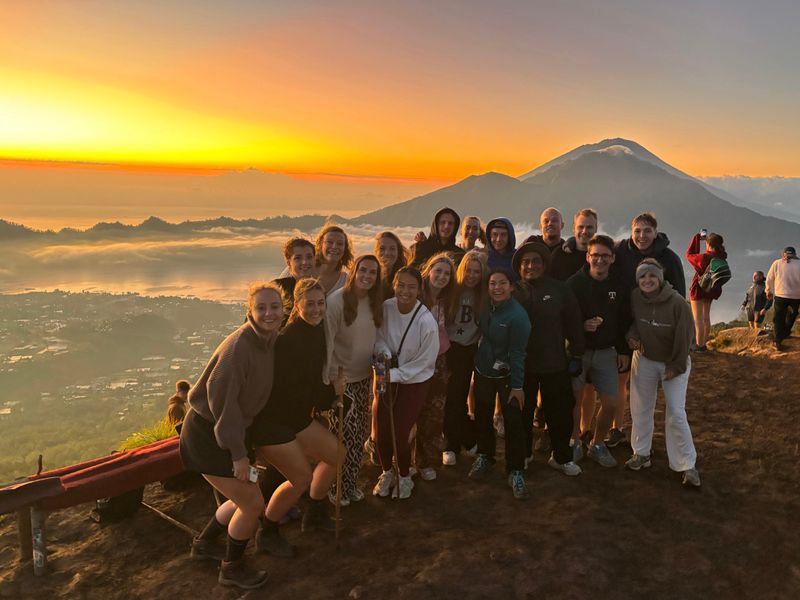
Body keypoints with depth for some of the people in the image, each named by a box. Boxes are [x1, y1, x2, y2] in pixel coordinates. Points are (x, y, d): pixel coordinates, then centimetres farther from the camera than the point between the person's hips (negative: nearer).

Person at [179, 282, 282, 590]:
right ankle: (232, 568, 24)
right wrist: (238, 453, -23)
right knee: (253, 503, 0)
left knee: (244, 497, 20)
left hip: (228, 430, 9)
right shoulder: (240, 344, -26)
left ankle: (204, 543, 44)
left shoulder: (268, 341, 0)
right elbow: (220, 397, -27)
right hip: (207, 434, -9)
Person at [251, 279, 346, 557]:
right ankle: (267, 534, 18)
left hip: (297, 415, 9)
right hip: (270, 420, -8)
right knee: (302, 478, -5)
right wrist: (331, 391, -18)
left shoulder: (317, 332, 1)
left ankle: (314, 514, 32)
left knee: (335, 454, 12)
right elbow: (291, 391, -25)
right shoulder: (286, 339, -26)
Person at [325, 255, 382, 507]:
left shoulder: (375, 303, 2)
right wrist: (326, 380, -19)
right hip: (341, 379, -6)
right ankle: (335, 488, 21)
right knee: (342, 435, 1)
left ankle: (351, 483, 32)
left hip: (363, 378, 6)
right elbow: (327, 342, -18)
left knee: (359, 434, 14)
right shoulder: (337, 301, -17)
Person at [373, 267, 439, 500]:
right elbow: (380, 337, 0)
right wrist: (383, 351, -22)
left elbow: (424, 361, -16)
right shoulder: (386, 307, -15)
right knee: (381, 431, 5)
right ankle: (386, 473, 35)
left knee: (399, 434, 0)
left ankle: (404, 477, 31)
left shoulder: (426, 322, -25)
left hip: (415, 382, -3)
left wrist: (394, 374, -19)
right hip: (389, 377, 3)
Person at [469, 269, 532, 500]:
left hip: (506, 375, -5)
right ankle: (484, 456, 36)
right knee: (482, 417, 15)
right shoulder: (486, 307, -4)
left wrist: (517, 386, -16)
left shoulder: (517, 315, -20)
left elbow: (517, 353, -18)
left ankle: (515, 471, 9)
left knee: (513, 423, -4)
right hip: (482, 371, 5)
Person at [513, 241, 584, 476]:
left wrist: (576, 354, 1)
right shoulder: (512, 291, -4)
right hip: (521, 364, 0)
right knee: (522, 412, 14)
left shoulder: (560, 289, -3)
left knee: (560, 412, 9)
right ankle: (523, 454, 33)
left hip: (555, 364, 0)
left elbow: (573, 324, 1)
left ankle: (562, 457, 28)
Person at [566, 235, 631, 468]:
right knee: (573, 400, 4)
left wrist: (624, 351, 6)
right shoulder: (574, 283, -10)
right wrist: (582, 326, -25)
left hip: (606, 352, 3)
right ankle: (574, 441, 27)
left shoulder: (620, 286, -1)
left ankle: (597, 444, 25)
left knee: (610, 403, 3)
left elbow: (626, 321, 7)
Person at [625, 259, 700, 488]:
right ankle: (641, 454, 29)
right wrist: (632, 337, -13)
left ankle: (687, 465, 8)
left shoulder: (677, 302, -24)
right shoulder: (635, 297, -12)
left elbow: (684, 337, -16)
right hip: (644, 359, 4)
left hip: (674, 363, -4)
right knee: (640, 409, 12)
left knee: (676, 413, -6)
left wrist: (676, 366, -12)